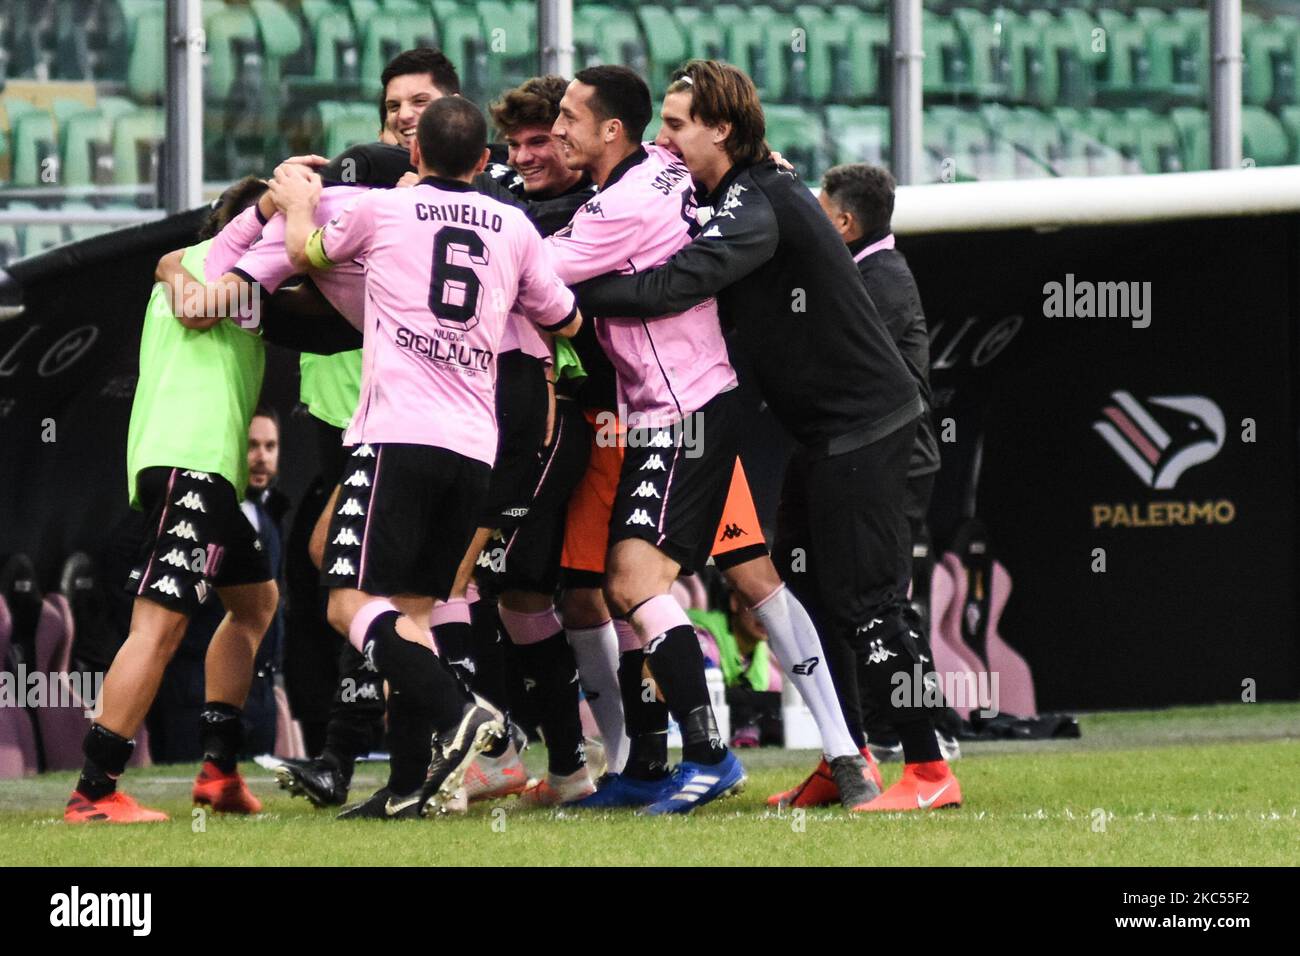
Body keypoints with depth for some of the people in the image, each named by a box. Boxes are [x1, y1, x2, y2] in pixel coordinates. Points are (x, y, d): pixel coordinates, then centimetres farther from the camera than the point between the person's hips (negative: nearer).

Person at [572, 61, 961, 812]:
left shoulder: (759, 207, -20)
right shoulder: (737, 199, 13)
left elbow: (674, 287, -31)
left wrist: (565, 295, -26)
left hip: (864, 425, -10)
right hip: (830, 431, 10)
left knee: (864, 600, -9)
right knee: (805, 591, 12)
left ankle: (930, 771, -6)